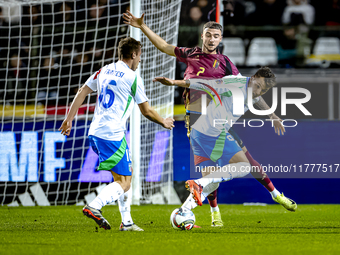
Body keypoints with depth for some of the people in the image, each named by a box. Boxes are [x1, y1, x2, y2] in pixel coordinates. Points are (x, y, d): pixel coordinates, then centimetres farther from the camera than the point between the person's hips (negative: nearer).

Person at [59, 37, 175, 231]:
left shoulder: (104, 71, 14)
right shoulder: (133, 78, -5)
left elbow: (82, 92, 13)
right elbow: (147, 111, 2)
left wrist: (69, 119, 18)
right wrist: (164, 122, 20)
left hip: (96, 133, 8)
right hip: (112, 135, -8)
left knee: (127, 172, 19)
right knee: (123, 182, -6)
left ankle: (126, 221, 17)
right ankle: (94, 207, -27)